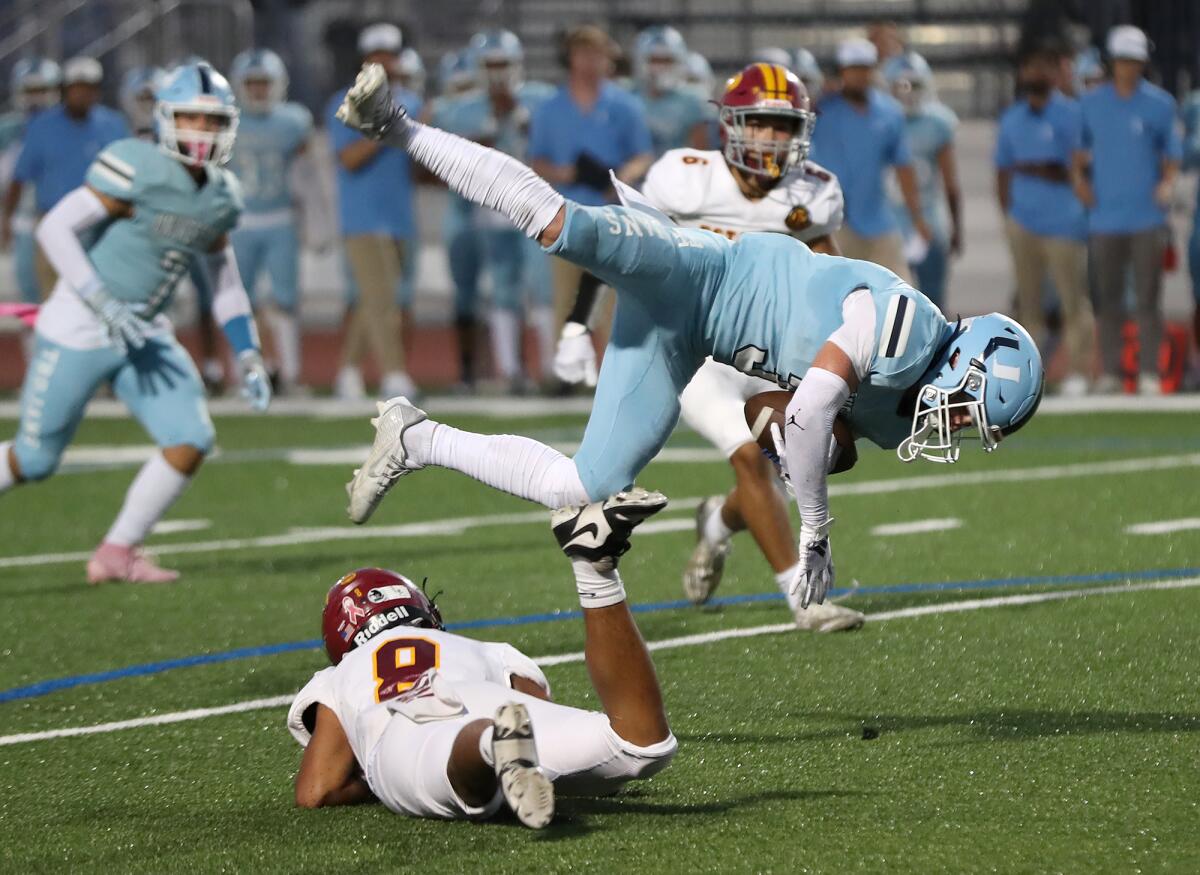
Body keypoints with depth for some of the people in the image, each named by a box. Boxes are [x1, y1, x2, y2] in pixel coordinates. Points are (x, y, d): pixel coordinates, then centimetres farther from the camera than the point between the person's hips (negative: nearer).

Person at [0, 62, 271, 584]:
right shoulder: (136, 169, -19)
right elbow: (55, 229, -21)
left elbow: (225, 277, 18)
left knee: (191, 441, -9)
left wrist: (249, 357, 10)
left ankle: (118, 554, 5)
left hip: (144, 337, 6)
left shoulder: (221, 198, 4)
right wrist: (104, 305, -28)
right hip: (78, 333, -6)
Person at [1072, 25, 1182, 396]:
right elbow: (1079, 147, 17)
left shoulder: (1160, 104, 4)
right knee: (1108, 298, 4)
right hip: (1104, 217, 2)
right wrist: (1078, 177, -1)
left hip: (1147, 216, -2)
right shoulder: (1091, 103, 8)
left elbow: (1172, 152, 7)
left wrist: (1168, 184, -11)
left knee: (1148, 297, -3)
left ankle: (1149, 373, -1)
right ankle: (1109, 372, 9)